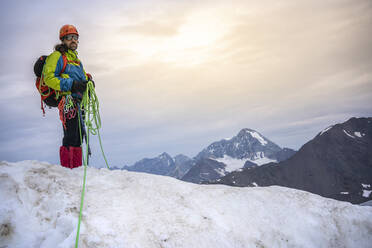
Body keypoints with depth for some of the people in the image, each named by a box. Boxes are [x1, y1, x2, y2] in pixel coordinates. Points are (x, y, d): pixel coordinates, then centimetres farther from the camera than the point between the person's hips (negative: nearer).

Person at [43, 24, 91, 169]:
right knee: (71, 137, -15)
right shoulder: (57, 56, 2)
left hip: (78, 101, 8)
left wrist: (88, 81, 5)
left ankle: (76, 169, 12)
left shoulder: (76, 60, 28)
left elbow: (83, 78, 31)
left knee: (78, 136, 7)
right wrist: (71, 84, -18)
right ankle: (67, 169, -13)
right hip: (67, 100, -8)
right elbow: (49, 78, -9)